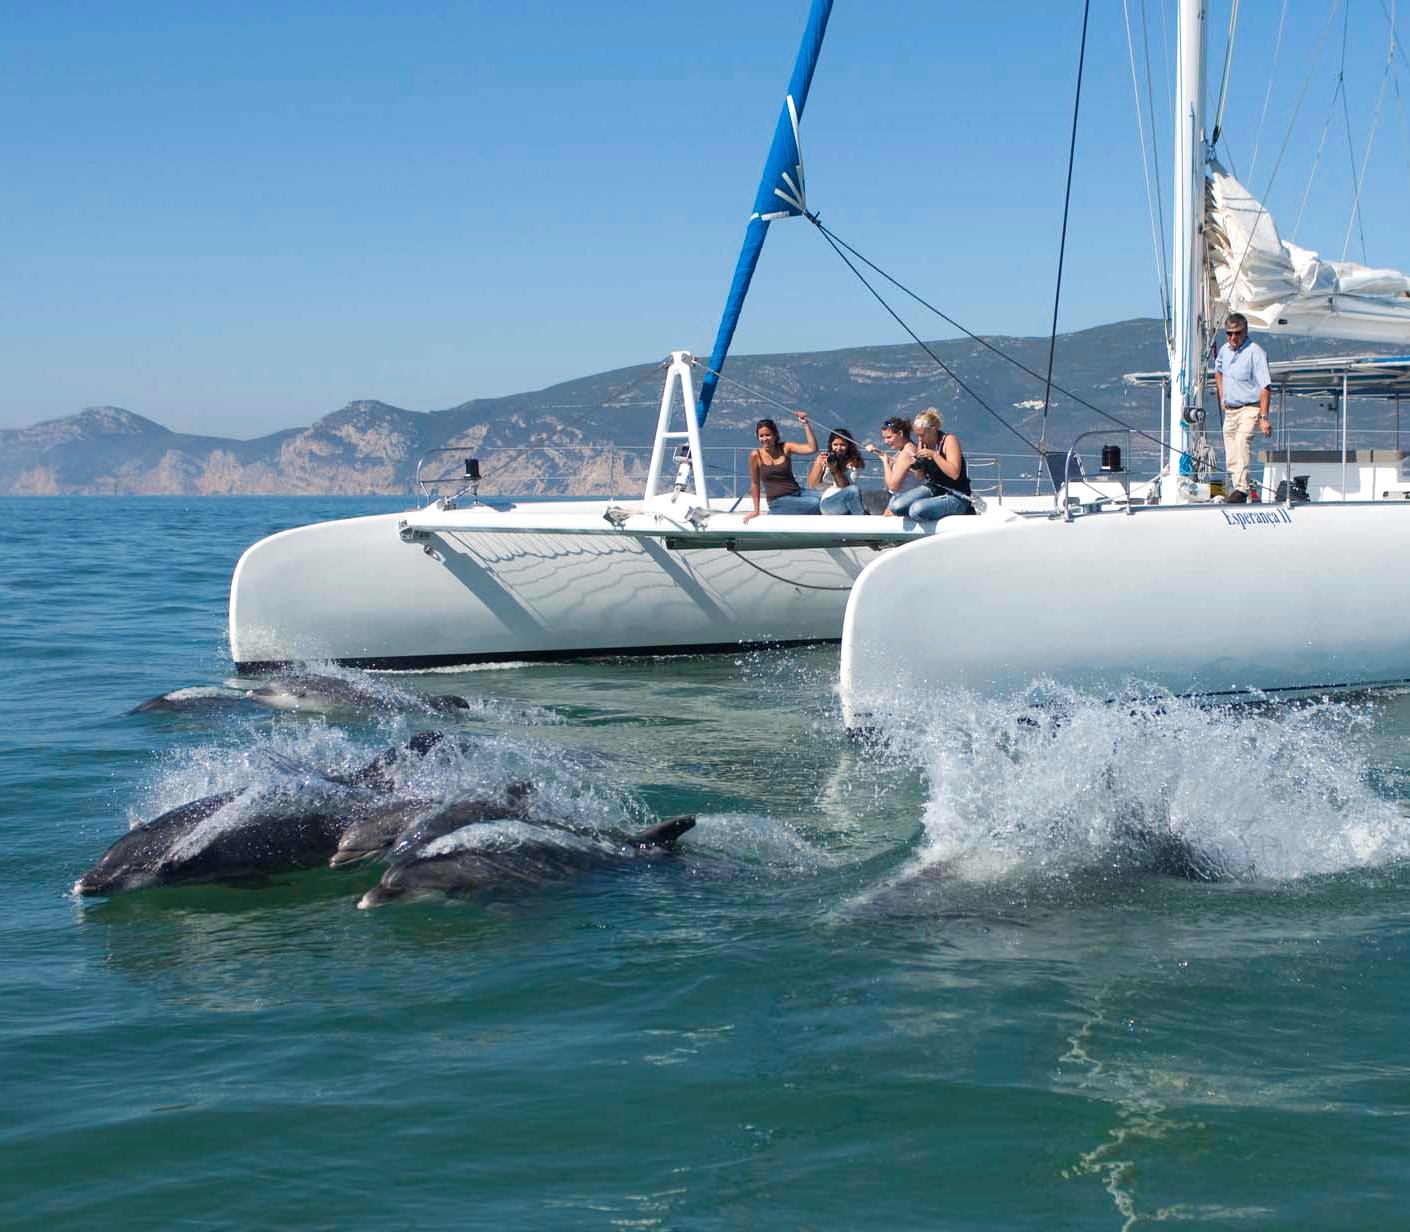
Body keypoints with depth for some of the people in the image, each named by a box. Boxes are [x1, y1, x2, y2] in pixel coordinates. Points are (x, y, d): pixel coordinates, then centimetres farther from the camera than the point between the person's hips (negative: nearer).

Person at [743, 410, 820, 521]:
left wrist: (806, 424, -14)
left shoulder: (786, 447, 3)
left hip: (797, 493, 4)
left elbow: (812, 449, -8)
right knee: (816, 504, -25)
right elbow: (755, 484, 6)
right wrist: (756, 511, 8)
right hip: (778, 501, -4)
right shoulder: (756, 456, -2)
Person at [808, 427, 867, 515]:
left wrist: (835, 469, -23)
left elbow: (846, 486, -10)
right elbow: (811, 485, -5)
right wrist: (820, 465, -18)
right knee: (853, 490, -29)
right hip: (827, 503, -2)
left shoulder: (853, 462, 1)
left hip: (845, 504, 2)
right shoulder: (822, 458, 2)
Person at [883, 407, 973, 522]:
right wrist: (917, 467, -11)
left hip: (956, 496, -6)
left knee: (917, 510, -32)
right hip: (933, 489, 6)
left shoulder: (949, 440, -13)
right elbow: (923, 477, 11)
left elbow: (954, 474, -24)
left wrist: (934, 455, -26)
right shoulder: (922, 443, 6)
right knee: (896, 505, -17)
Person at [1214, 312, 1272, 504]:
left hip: (1249, 408, -8)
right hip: (1230, 410, 8)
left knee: (1242, 441, -30)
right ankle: (1236, 488, 21)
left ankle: (1241, 490, -36)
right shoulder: (1225, 350, 9)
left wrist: (1264, 417, -24)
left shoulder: (1255, 352, -13)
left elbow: (1264, 387, -18)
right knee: (1231, 459, 9)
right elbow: (1218, 371, 32)